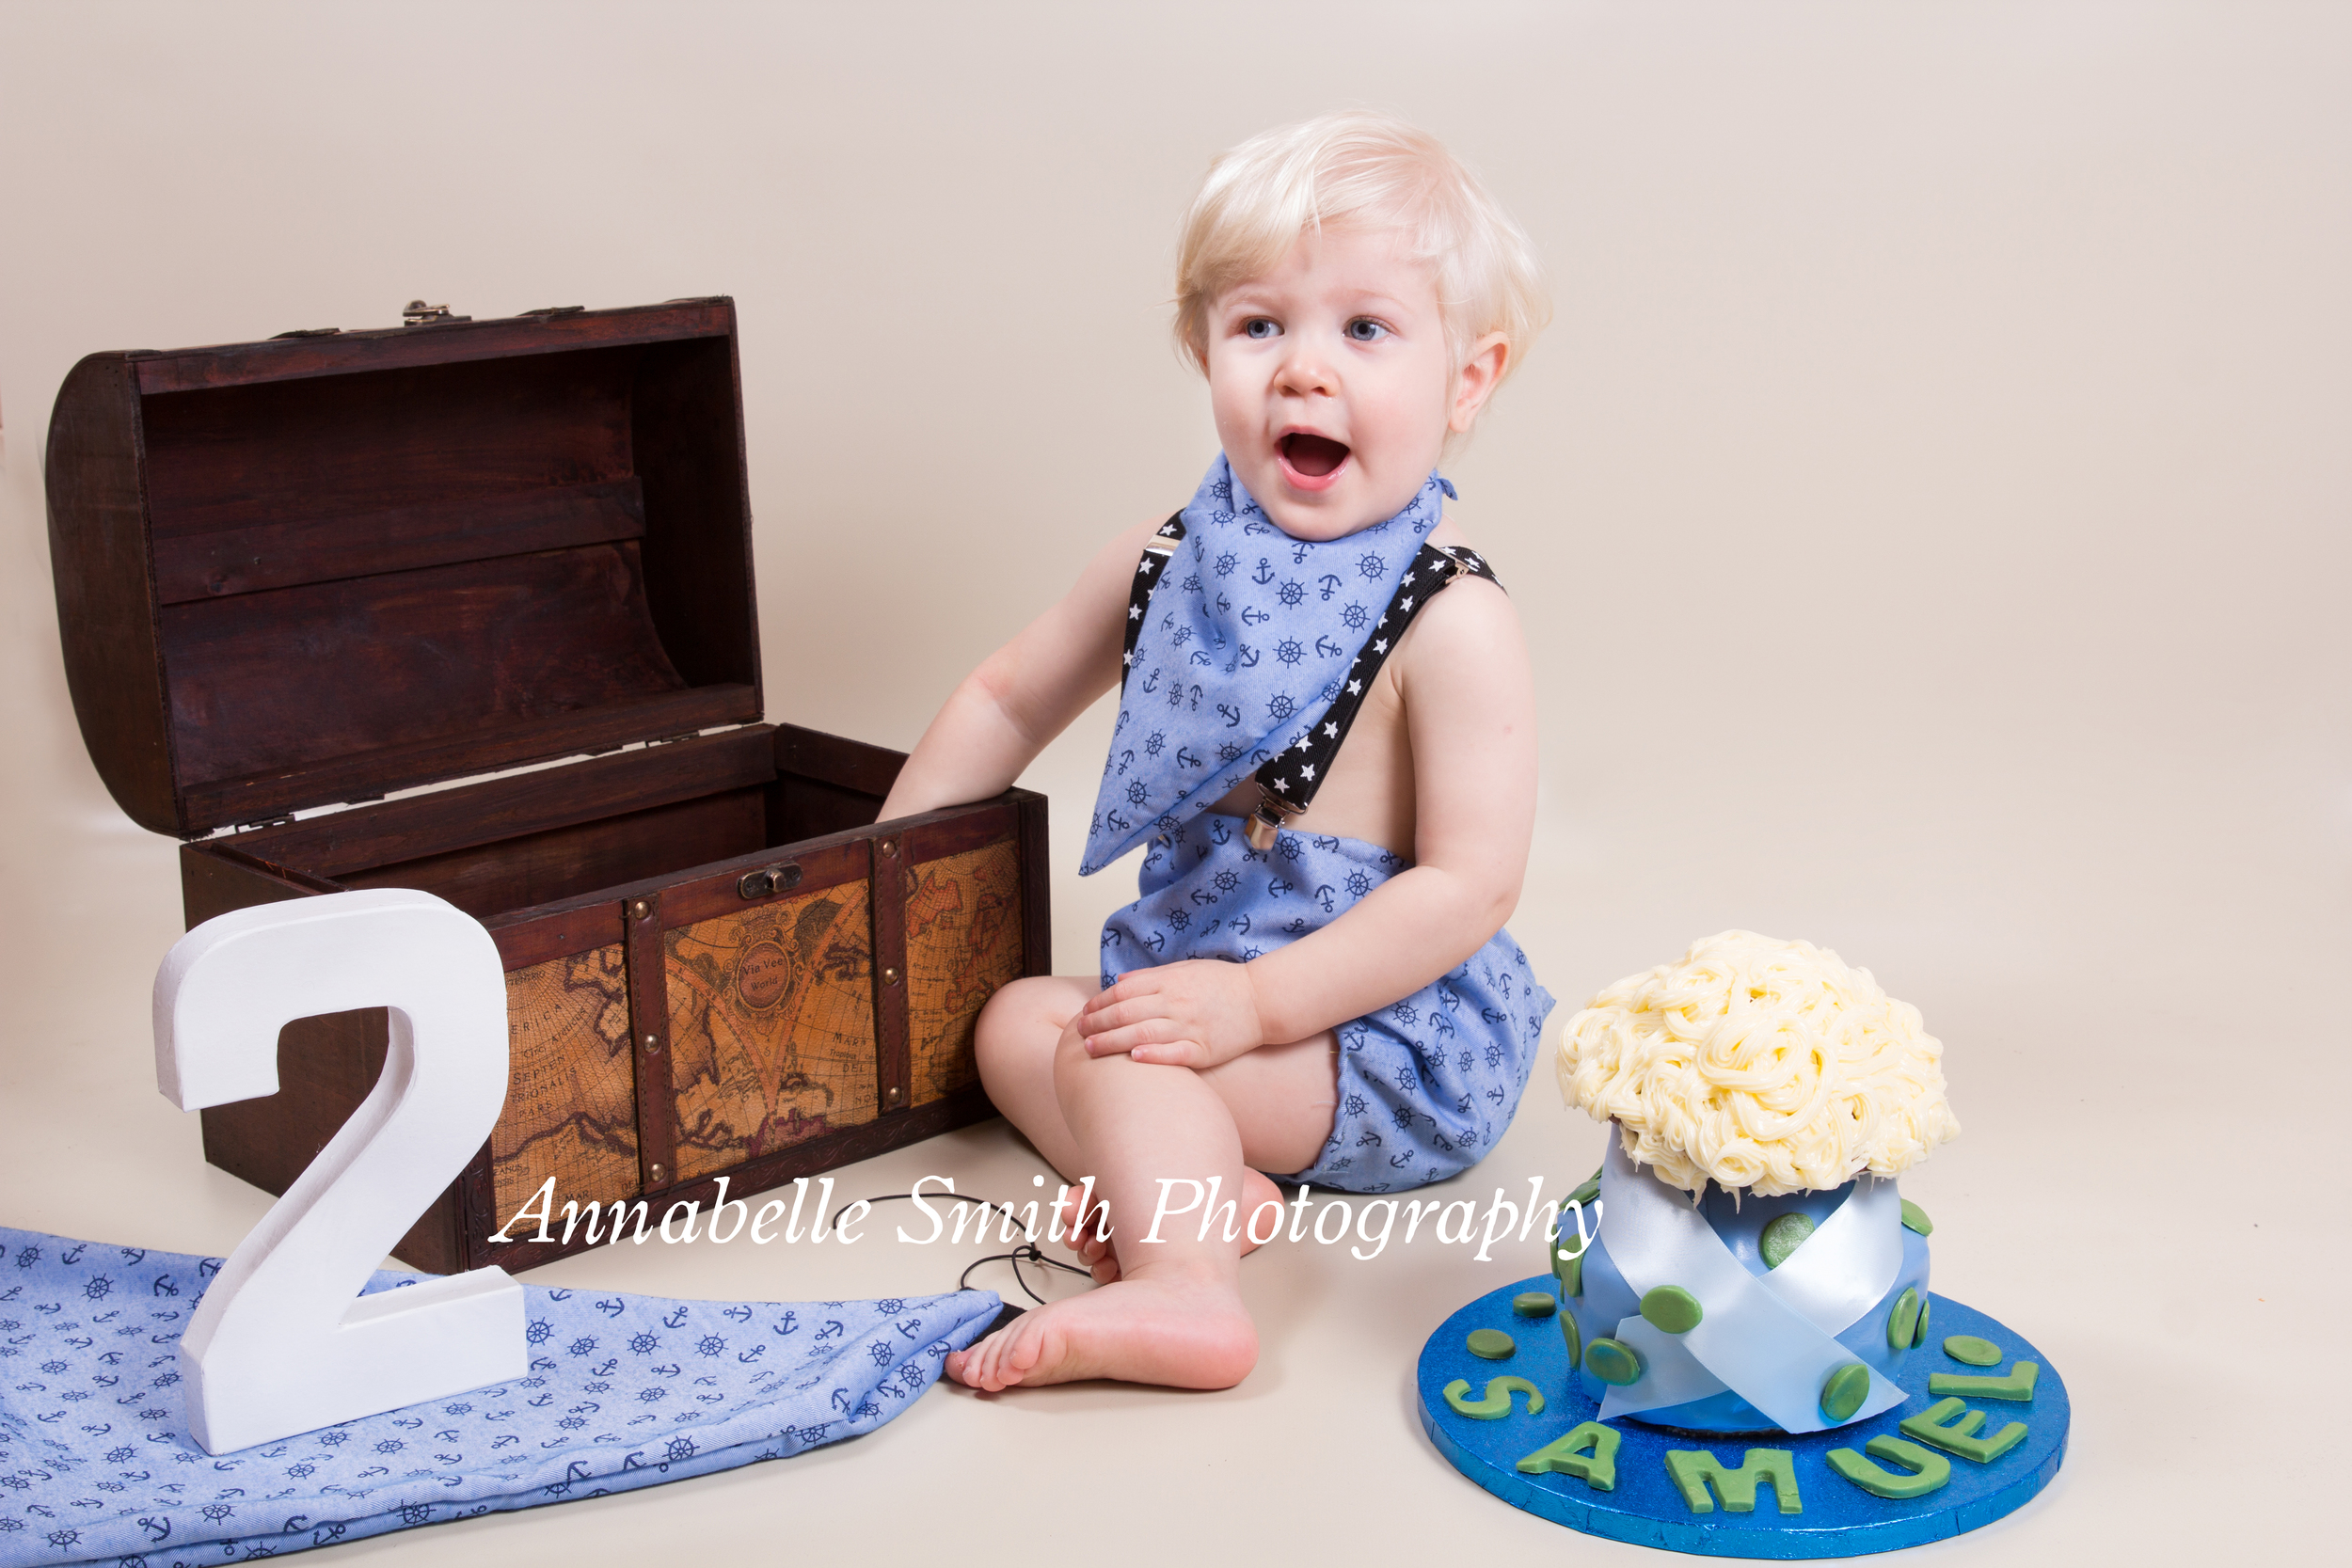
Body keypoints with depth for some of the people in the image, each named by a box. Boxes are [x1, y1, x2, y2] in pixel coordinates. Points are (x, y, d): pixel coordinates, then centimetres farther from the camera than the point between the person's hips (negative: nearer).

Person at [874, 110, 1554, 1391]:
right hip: (1196, 974, 8)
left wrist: (1257, 1001, -26)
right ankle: (1200, 1185, -22)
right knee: (1011, 1016, -2)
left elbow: (1469, 882, -23)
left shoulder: (1448, 623, -20)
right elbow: (1006, 700, 15)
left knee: (1113, 1046, -23)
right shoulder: (1163, 567, 0)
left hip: (1390, 1029, -8)